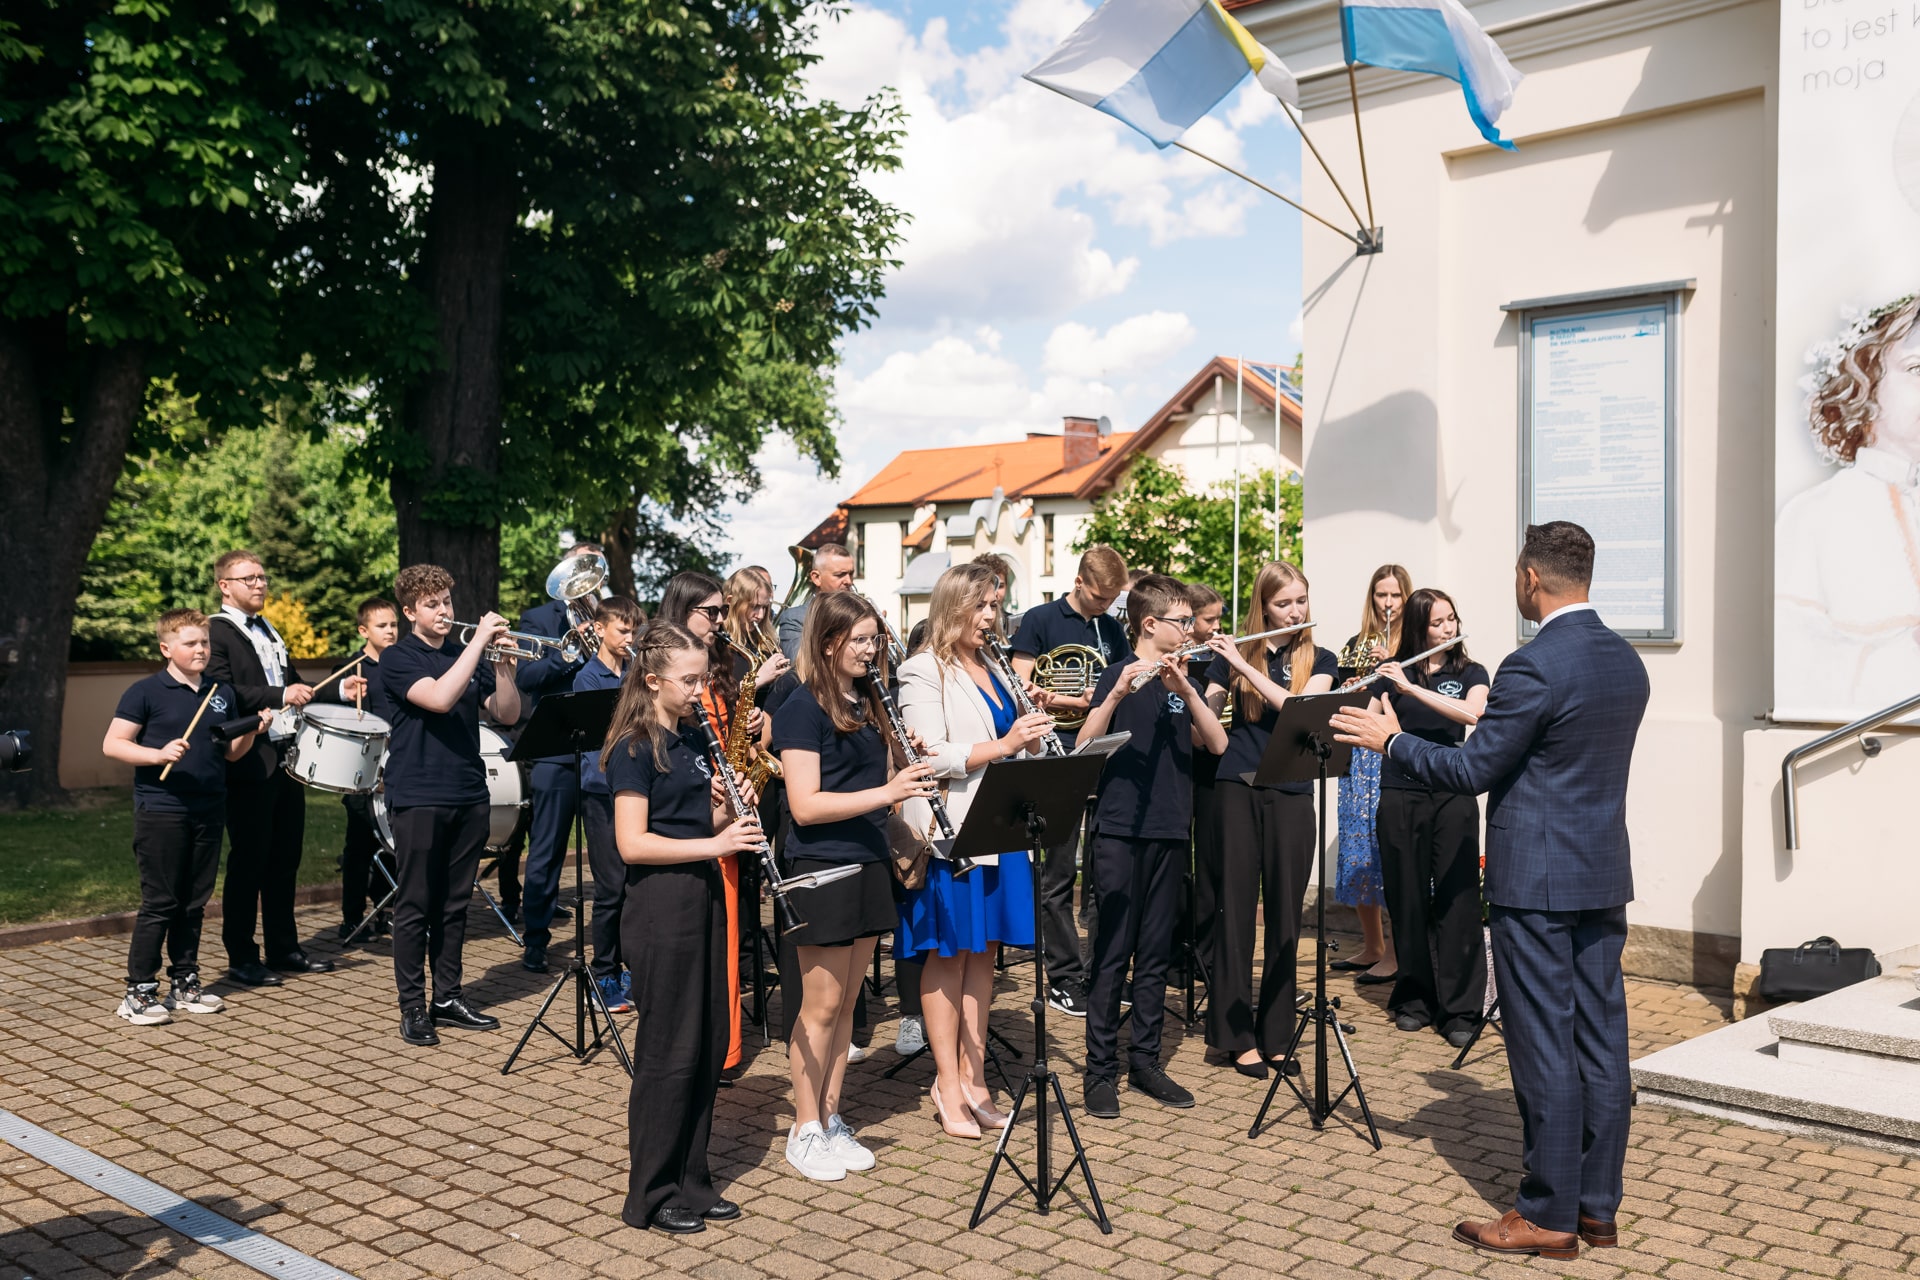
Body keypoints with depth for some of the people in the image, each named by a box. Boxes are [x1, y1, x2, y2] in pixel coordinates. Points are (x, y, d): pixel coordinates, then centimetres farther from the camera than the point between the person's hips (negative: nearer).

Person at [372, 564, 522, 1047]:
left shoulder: (468, 657, 13)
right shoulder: (398, 659, -4)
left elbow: (507, 715, 6)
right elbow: (439, 698, -23)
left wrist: (503, 666, -10)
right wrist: (479, 640, -22)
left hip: (468, 795, 5)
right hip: (418, 797, -5)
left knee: (455, 903, 11)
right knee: (415, 905, 1)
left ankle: (448, 997, 20)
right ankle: (413, 1007, 9)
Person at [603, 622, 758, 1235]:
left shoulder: (695, 738, 12)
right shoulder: (634, 748, -11)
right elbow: (632, 843, -19)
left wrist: (730, 810, -2)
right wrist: (713, 844, -23)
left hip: (704, 897, 8)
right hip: (660, 905, -8)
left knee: (709, 1044, 11)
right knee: (668, 1050, 0)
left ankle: (691, 1180, 23)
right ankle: (652, 1194, 13)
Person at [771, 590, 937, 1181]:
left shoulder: (868, 703, 11)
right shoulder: (802, 708, -12)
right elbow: (805, 805, -19)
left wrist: (910, 782, -2)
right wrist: (885, 791, -27)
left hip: (868, 865, 7)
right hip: (821, 870, -7)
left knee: (847, 1002, 13)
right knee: (821, 1005, 1)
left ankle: (831, 1118, 23)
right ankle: (805, 1131, 13)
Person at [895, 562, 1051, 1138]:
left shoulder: (995, 670, 17)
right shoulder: (923, 672, -6)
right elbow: (933, 758, -16)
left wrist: (1032, 733, -1)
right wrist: (1004, 744, -23)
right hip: (949, 828, -7)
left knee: (983, 951, 11)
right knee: (949, 952, 0)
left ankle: (972, 1074, 20)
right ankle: (948, 1083, 10)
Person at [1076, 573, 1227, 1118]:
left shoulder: (1182, 680, 12)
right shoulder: (1119, 675, -3)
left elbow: (1217, 743, -2)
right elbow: (1086, 744, -16)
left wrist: (1185, 691, -16)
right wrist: (1117, 694, -31)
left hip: (1169, 832, 5)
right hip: (1119, 832, -5)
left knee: (1154, 955, 11)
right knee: (1112, 954, -2)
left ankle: (1145, 1061, 20)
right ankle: (1101, 1070, 6)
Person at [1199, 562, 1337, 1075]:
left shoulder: (1320, 660, 7)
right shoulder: (1234, 656, 7)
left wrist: (1245, 666, -17)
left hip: (1290, 794, 1)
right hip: (1237, 788, -1)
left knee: (1285, 911, 3)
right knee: (1235, 907, 0)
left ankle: (1276, 1032, 14)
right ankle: (1235, 1034, 7)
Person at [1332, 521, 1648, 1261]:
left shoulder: (1534, 667, -18)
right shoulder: (1627, 662, 8)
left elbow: (1472, 771, -15)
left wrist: (1390, 740, -3)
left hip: (1536, 880, -8)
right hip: (1604, 877, 8)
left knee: (1543, 1047, 0)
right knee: (1601, 1040, 11)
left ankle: (1549, 1215, 9)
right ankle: (1598, 1205, 21)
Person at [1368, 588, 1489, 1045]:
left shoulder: (1470, 673, 7)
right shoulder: (1392, 673, 7)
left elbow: (1473, 713, -14)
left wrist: (1411, 688, -20)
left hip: (1453, 796, 0)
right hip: (1400, 796, 0)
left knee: (1457, 901, -3)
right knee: (1408, 901, 5)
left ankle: (1460, 1009, 3)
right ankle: (1415, 1000, 18)